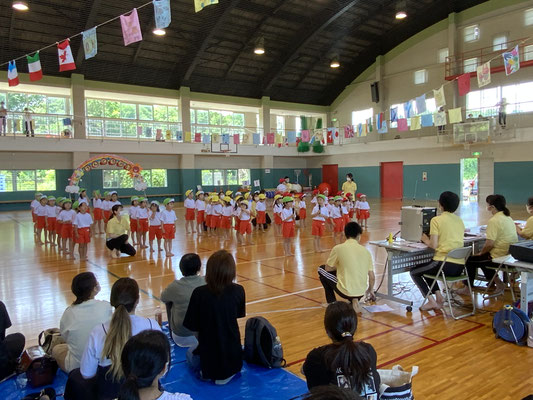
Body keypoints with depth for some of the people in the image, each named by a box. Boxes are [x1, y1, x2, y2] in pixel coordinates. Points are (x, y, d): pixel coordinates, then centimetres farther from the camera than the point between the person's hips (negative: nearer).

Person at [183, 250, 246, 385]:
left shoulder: (199, 293, -20)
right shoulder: (238, 291, -15)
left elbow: (192, 327, -9)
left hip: (208, 357, 0)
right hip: (233, 357, 0)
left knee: (190, 353, 35)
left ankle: (207, 372, 7)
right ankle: (229, 372, 9)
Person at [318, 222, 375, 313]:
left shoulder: (338, 248, -9)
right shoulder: (366, 251, 2)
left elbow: (328, 268, 3)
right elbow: (372, 277, 6)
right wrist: (370, 290, 26)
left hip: (345, 291, -4)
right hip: (361, 293, 4)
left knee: (321, 270, 18)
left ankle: (332, 304, 20)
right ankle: (354, 300, 10)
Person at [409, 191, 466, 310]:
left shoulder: (436, 220, -7)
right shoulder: (459, 220, 12)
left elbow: (434, 245, -12)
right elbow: (453, 240, 17)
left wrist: (426, 240, 10)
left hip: (444, 264, -7)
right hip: (460, 267, 7)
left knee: (414, 272, 18)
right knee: (428, 269, 32)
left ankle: (431, 301, 6)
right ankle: (438, 297, 17)